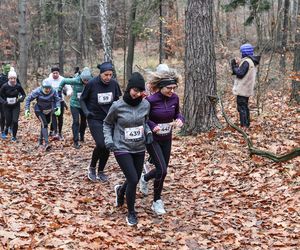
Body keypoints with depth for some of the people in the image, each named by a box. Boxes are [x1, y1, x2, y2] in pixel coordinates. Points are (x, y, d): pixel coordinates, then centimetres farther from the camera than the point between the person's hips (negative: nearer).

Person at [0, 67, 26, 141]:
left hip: (16, 106, 0)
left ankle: (14, 136, 11)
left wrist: (20, 99, -16)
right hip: (7, 106, 0)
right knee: (8, 121, 5)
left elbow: (24, 94, 4)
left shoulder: (18, 86, -11)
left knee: (15, 121, -9)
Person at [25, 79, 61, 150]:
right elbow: (28, 99, -14)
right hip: (39, 110, -4)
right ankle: (46, 143, -28)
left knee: (44, 125, 15)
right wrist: (27, 109, -16)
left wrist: (58, 108, -19)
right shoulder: (37, 91, -26)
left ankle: (40, 141, 34)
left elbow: (57, 99, -3)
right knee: (44, 124, -20)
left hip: (48, 110, 4)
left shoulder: (53, 91, -19)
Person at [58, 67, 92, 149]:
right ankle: (76, 141, -5)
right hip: (75, 104, -2)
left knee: (84, 121, 14)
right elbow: (64, 81, -6)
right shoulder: (75, 81, -19)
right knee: (76, 121, -9)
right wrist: (59, 91, 0)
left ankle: (82, 136, 39)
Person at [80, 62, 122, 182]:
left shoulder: (114, 83, -5)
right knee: (101, 144, -17)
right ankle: (92, 168, 8)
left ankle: (101, 171, 22)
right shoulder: (92, 83, -14)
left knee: (107, 146, 3)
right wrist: (86, 111, -16)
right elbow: (82, 99, -1)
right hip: (95, 119, -4)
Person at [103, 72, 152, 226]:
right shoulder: (118, 106, -15)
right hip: (122, 149, -4)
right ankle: (131, 213, 9)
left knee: (135, 179, 14)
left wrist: (148, 132, -4)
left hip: (139, 149, 4)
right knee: (133, 179, -12)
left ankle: (121, 190, 50)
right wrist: (108, 140, -11)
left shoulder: (145, 105, -6)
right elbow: (107, 124, 1)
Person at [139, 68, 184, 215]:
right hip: (152, 139, -6)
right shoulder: (151, 100, -23)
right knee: (162, 170, -13)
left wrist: (180, 119, -12)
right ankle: (157, 201, 8)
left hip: (167, 139, 6)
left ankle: (145, 178, 46)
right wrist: (152, 126, -28)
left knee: (162, 170, 13)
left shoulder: (174, 98, -8)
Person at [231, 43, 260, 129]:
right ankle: (247, 124, 26)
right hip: (247, 89, 10)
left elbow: (240, 73, -21)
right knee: (245, 107, 19)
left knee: (241, 107, -5)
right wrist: (239, 64, 7)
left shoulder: (246, 62, -20)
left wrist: (234, 65, -10)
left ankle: (244, 125, -4)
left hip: (242, 89, -10)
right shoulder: (253, 62, 11)